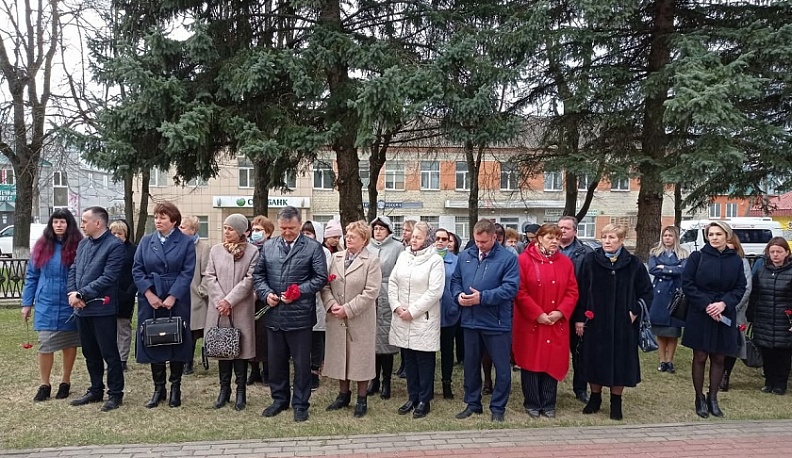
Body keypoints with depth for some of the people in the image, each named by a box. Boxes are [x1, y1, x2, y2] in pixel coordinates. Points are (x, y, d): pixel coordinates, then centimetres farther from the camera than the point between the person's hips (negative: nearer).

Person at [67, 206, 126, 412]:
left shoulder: (114, 245, -12)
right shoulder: (83, 243, 13)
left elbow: (108, 278, -18)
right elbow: (73, 270, 12)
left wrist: (82, 294, -17)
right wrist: (72, 293, -5)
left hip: (102, 308, -8)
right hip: (82, 308, 8)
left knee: (109, 353, 2)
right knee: (90, 353, 17)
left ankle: (115, 394, 12)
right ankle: (95, 390, 29)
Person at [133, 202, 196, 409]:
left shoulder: (186, 242, -1)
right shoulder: (146, 241, 8)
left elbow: (187, 272, -8)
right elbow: (137, 270, 3)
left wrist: (172, 297, -15)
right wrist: (149, 294, -10)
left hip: (176, 301, -2)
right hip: (150, 300, 3)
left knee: (177, 342, 4)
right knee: (153, 342, 5)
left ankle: (175, 388, 17)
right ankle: (158, 388, 17)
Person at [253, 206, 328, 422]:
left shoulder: (313, 247, -3)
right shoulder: (268, 246, 10)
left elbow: (320, 277, -6)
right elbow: (258, 274, 12)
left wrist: (298, 291, -16)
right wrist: (266, 293, -5)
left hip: (300, 315, -4)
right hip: (273, 314, 4)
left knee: (301, 363, 6)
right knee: (275, 361, 15)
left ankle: (300, 404, 20)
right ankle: (279, 400, 31)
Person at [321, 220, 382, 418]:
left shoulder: (372, 261, -7)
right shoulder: (335, 258, 9)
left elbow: (371, 292, -14)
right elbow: (326, 285, 6)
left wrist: (347, 309, -17)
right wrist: (331, 305, -11)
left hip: (360, 320, -5)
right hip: (336, 319, 5)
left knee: (360, 357, 5)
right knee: (340, 356, 14)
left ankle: (361, 400, 18)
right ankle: (343, 394, 31)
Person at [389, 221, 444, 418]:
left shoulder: (435, 260, -7)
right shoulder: (403, 256, 9)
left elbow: (434, 291, -14)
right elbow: (392, 282, 9)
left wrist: (412, 311, -14)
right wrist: (396, 306, -5)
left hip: (424, 319, -5)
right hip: (402, 319, 5)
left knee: (424, 361, 3)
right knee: (409, 360, 13)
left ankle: (424, 401, 15)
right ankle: (412, 397, 25)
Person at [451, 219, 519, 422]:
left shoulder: (508, 258, -8)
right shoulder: (465, 256, 7)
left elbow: (511, 287, -17)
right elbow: (455, 280, 14)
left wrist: (482, 297, -22)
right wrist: (458, 295, -8)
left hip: (497, 323, -4)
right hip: (470, 321, 4)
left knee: (502, 367, 6)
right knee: (471, 364, 15)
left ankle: (498, 407, 21)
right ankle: (472, 404, 31)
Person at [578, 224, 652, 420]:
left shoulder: (633, 264, 0)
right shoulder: (590, 260, -2)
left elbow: (647, 291, 7)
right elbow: (580, 290, -1)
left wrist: (636, 311, -5)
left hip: (622, 323, 0)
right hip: (595, 322, 0)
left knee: (620, 361, 6)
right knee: (595, 360, 8)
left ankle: (616, 402, 21)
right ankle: (595, 397, 26)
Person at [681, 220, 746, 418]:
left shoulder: (736, 260, 4)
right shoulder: (697, 257, -4)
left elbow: (740, 288, 3)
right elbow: (687, 284, -6)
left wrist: (724, 303, -13)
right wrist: (706, 304, -15)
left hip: (725, 316, 3)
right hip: (700, 315, -2)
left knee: (718, 358, 9)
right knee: (700, 357, 4)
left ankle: (713, 398, 23)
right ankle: (700, 399, 16)